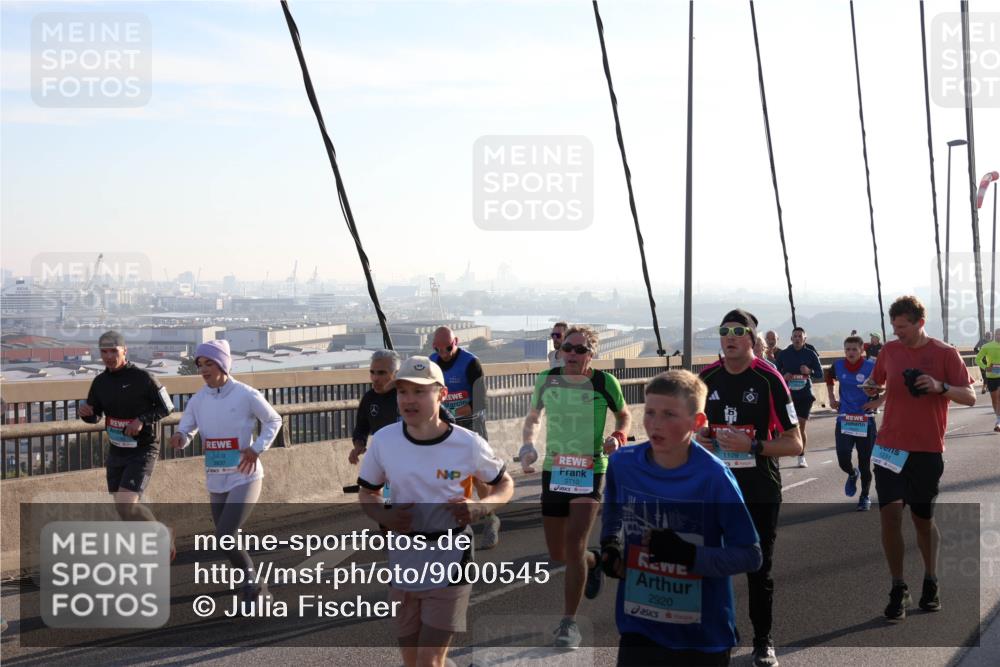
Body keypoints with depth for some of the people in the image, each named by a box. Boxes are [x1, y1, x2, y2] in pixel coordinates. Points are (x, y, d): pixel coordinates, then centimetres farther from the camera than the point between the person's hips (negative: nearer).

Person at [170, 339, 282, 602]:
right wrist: (179, 438, -19)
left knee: (224, 537, -18)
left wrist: (257, 448, -9)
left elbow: (273, 420, 3)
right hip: (215, 481, 6)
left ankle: (252, 584, 2)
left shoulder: (246, 395, -11)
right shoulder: (198, 400, 2)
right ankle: (255, 588, 32)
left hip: (245, 478, -6)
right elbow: (185, 431, 5)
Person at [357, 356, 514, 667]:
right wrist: (384, 516, -13)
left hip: (449, 564, -3)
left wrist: (480, 507, -17)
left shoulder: (468, 444, -11)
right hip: (402, 563, 3)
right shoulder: (383, 440, -6)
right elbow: (367, 493, 9)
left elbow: (505, 484, 4)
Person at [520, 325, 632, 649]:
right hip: (553, 471, 4)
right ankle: (594, 560, 46)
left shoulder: (604, 382, -6)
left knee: (574, 545, -16)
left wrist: (618, 437, -11)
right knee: (557, 554, 11)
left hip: (590, 472, -4)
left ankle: (569, 622, -2)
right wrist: (528, 445, -2)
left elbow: (624, 415, 9)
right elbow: (533, 417, 16)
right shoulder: (546, 380, 1)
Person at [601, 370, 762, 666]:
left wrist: (689, 556, -25)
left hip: (703, 636, -2)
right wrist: (611, 546, -1)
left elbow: (750, 555, -13)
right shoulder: (622, 463, -7)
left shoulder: (713, 475, -18)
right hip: (638, 628, 3)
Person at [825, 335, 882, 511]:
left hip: (866, 421, -2)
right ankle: (852, 474, 31)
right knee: (843, 460, -6)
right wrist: (831, 398, 14)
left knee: (864, 463, 6)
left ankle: (865, 497, 26)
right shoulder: (838, 365, -2)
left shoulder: (871, 367, -12)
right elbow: (829, 378, 22)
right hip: (844, 420, 2)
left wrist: (879, 401, -9)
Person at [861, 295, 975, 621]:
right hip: (890, 446, 2)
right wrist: (871, 388, -5)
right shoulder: (889, 350, 3)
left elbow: (970, 397, -5)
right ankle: (898, 588, 3)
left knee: (923, 519, 9)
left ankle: (931, 582, 31)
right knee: (889, 512, -10)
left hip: (928, 450, -2)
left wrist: (941, 387, -23)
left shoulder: (945, 353, -5)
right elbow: (876, 382, 18)